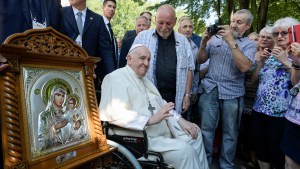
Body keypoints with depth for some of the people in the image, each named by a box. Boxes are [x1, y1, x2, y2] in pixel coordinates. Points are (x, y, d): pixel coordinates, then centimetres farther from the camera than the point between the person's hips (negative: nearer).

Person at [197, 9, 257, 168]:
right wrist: (203, 42, -8)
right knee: (206, 129, 3)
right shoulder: (216, 38, 11)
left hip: (232, 93, -1)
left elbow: (244, 66, -14)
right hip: (210, 89, 1)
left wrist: (231, 41, -17)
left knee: (230, 133, 9)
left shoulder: (250, 44, 4)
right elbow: (200, 60, 10)